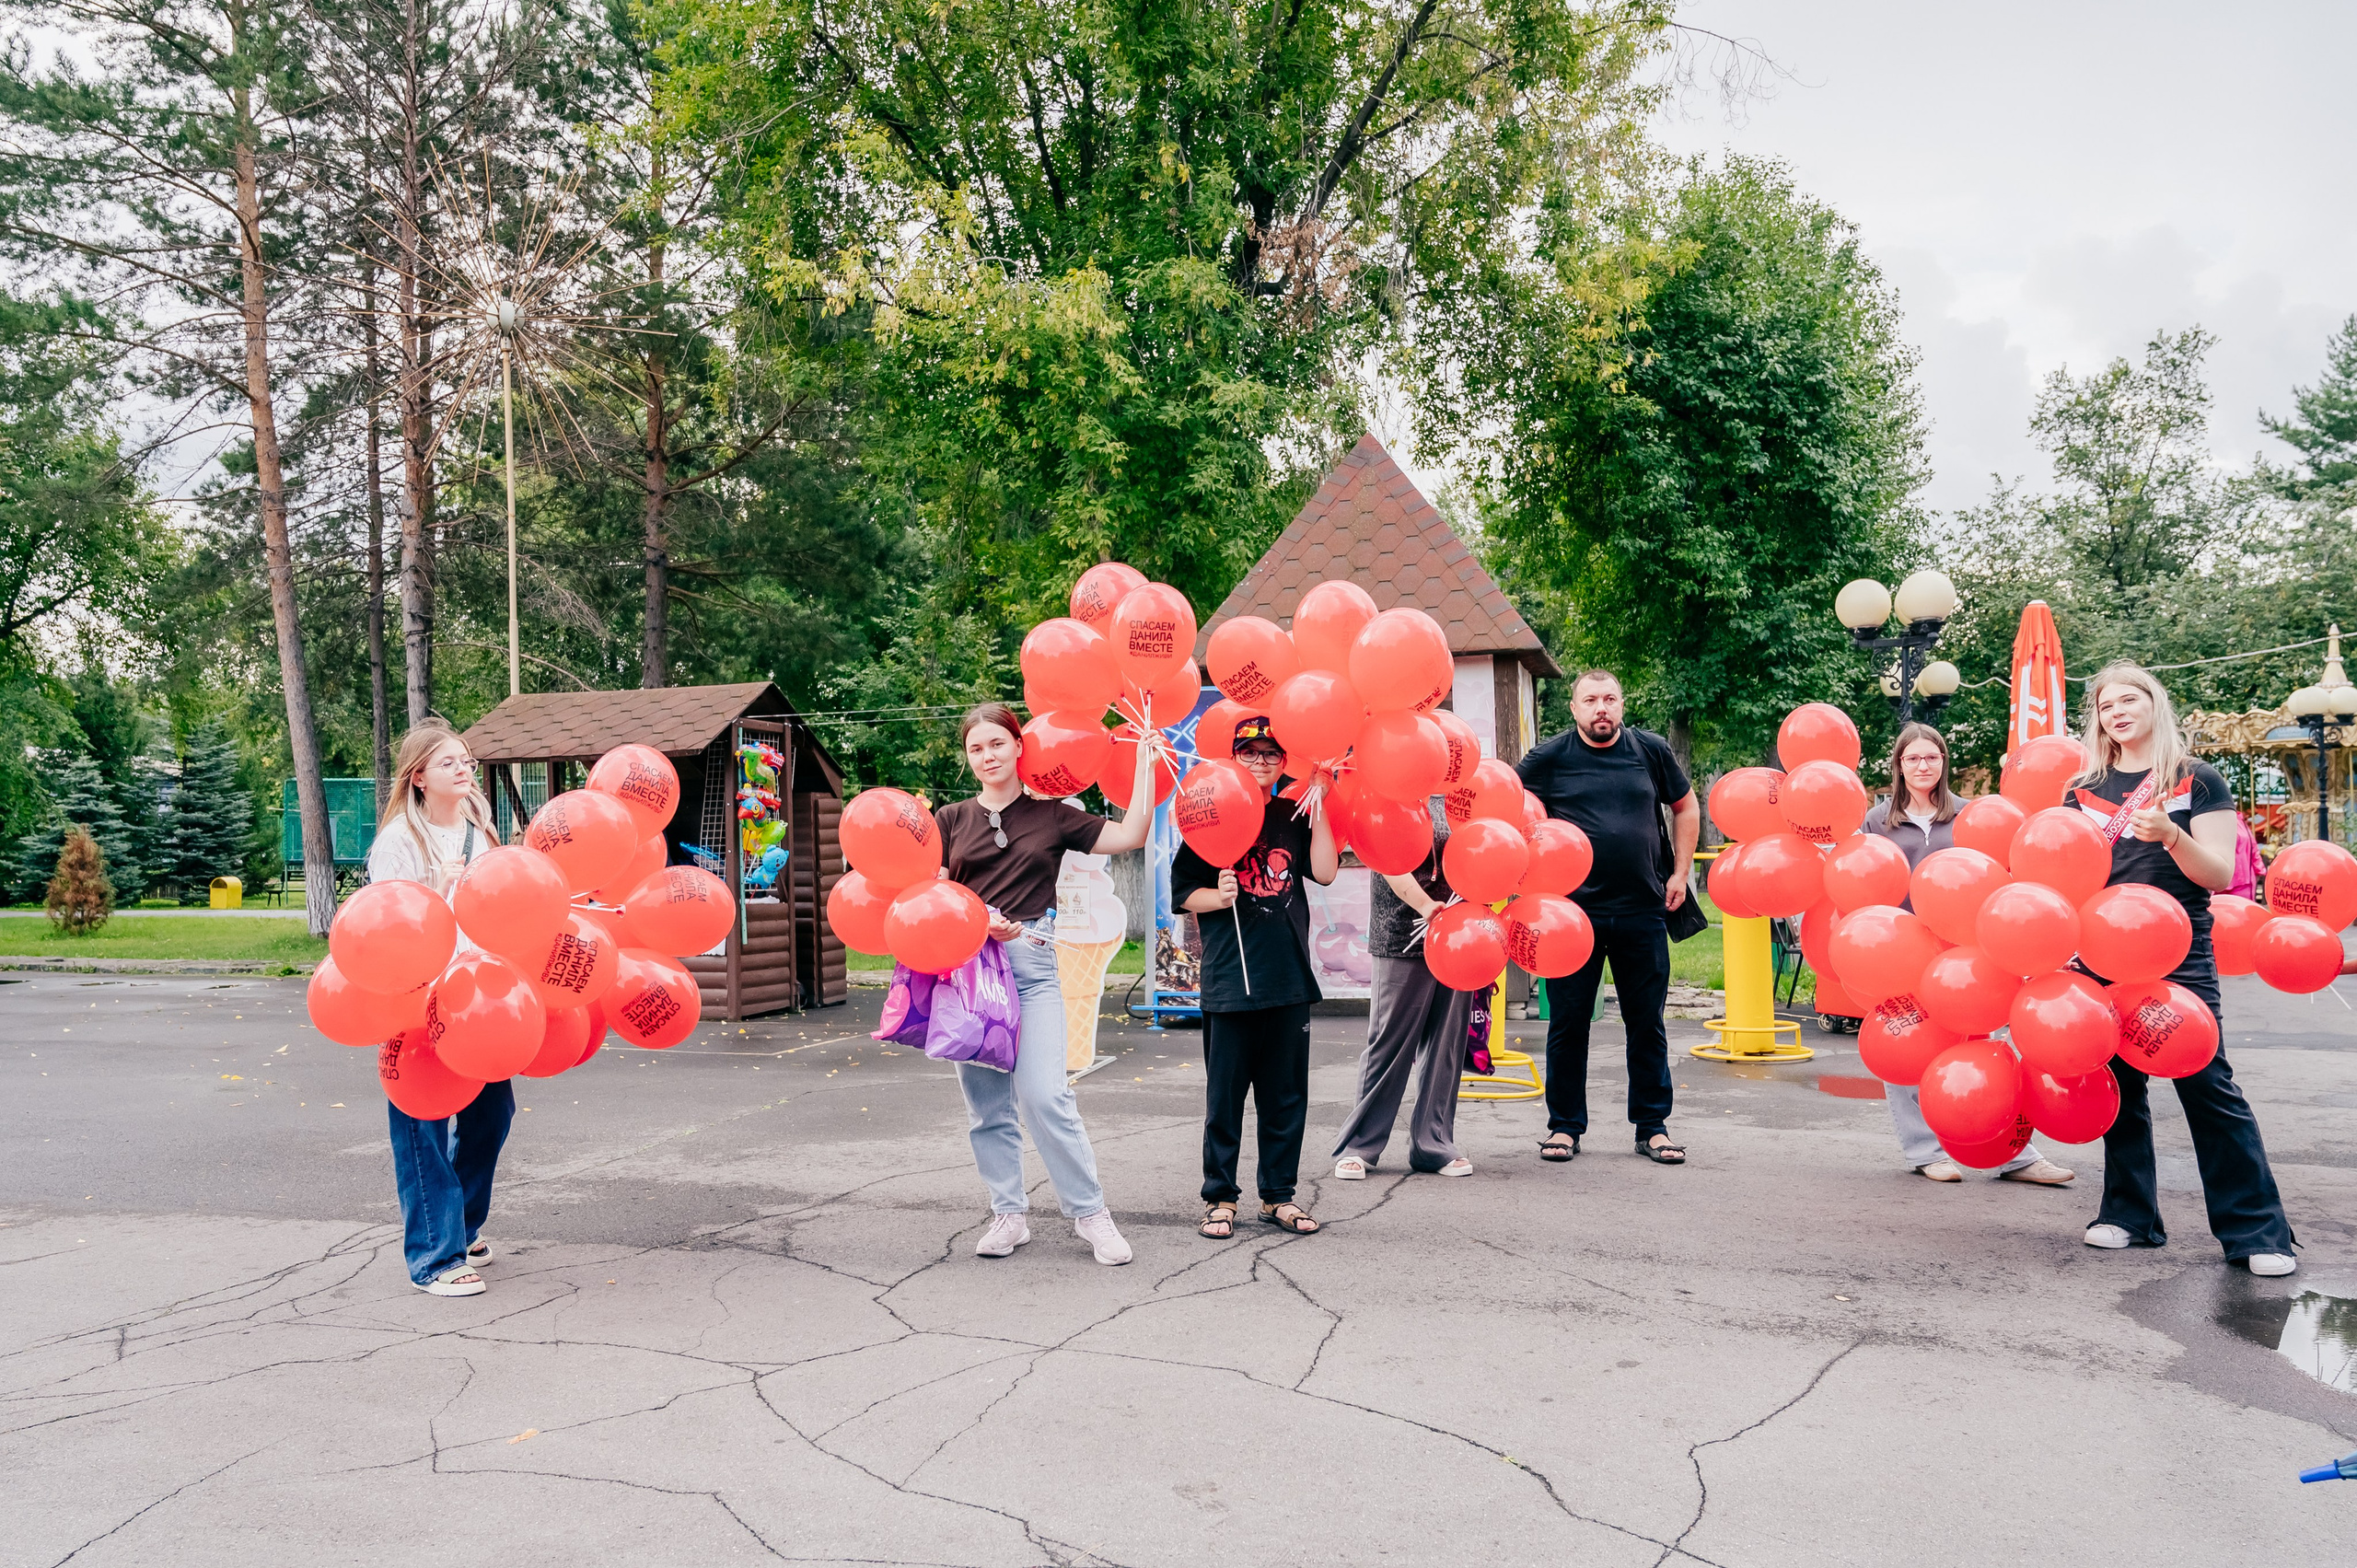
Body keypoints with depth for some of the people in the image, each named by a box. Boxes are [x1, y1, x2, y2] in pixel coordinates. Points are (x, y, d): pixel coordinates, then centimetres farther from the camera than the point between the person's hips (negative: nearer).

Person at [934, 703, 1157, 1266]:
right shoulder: (952, 819, 12)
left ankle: (1090, 1211, 1)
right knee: (985, 1100, 4)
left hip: (1032, 963, -2)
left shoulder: (1052, 815, 8)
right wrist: (981, 922, -12)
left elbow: (1130, 834, 0)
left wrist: (1146, 756, 3)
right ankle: (1009, 1213, 16)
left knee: (1045, 1095, -12)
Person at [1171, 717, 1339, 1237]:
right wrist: (1217, 897, -16)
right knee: (1225, 1093, 2)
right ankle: (1219, 1197, 13)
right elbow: (1183, 890, 3)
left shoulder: (1294, 817, 11)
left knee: (1286, 1093, 9)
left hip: (1290, 977, 3)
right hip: (1229, 976, -3)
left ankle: (1278, 1194, 20)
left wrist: (1318, 805, -5)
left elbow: (1325, 872, -4)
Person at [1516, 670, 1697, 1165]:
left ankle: (1653, 1126, 20)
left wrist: (1679, 872, 11)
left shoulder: (1651, 750, 5)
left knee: (1647, 1023, 8)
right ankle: (1565, 1126, 17)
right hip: (1573, 911, -1)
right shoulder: (1550, 758, -1)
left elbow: (1686, 807, 18)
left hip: (1643, 911, 2)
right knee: (1568, 1023, 5)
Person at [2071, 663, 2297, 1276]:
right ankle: (2130, 1214, 16)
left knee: (2208, 1086, -7)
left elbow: (2220, 874, -5)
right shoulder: (2086, 788, 12)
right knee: (2119, 1084, 7)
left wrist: (2171, 835, -22)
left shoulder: (2197, 781, 3)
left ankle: (2257, 1230, -2)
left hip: (2179, 955, -3)